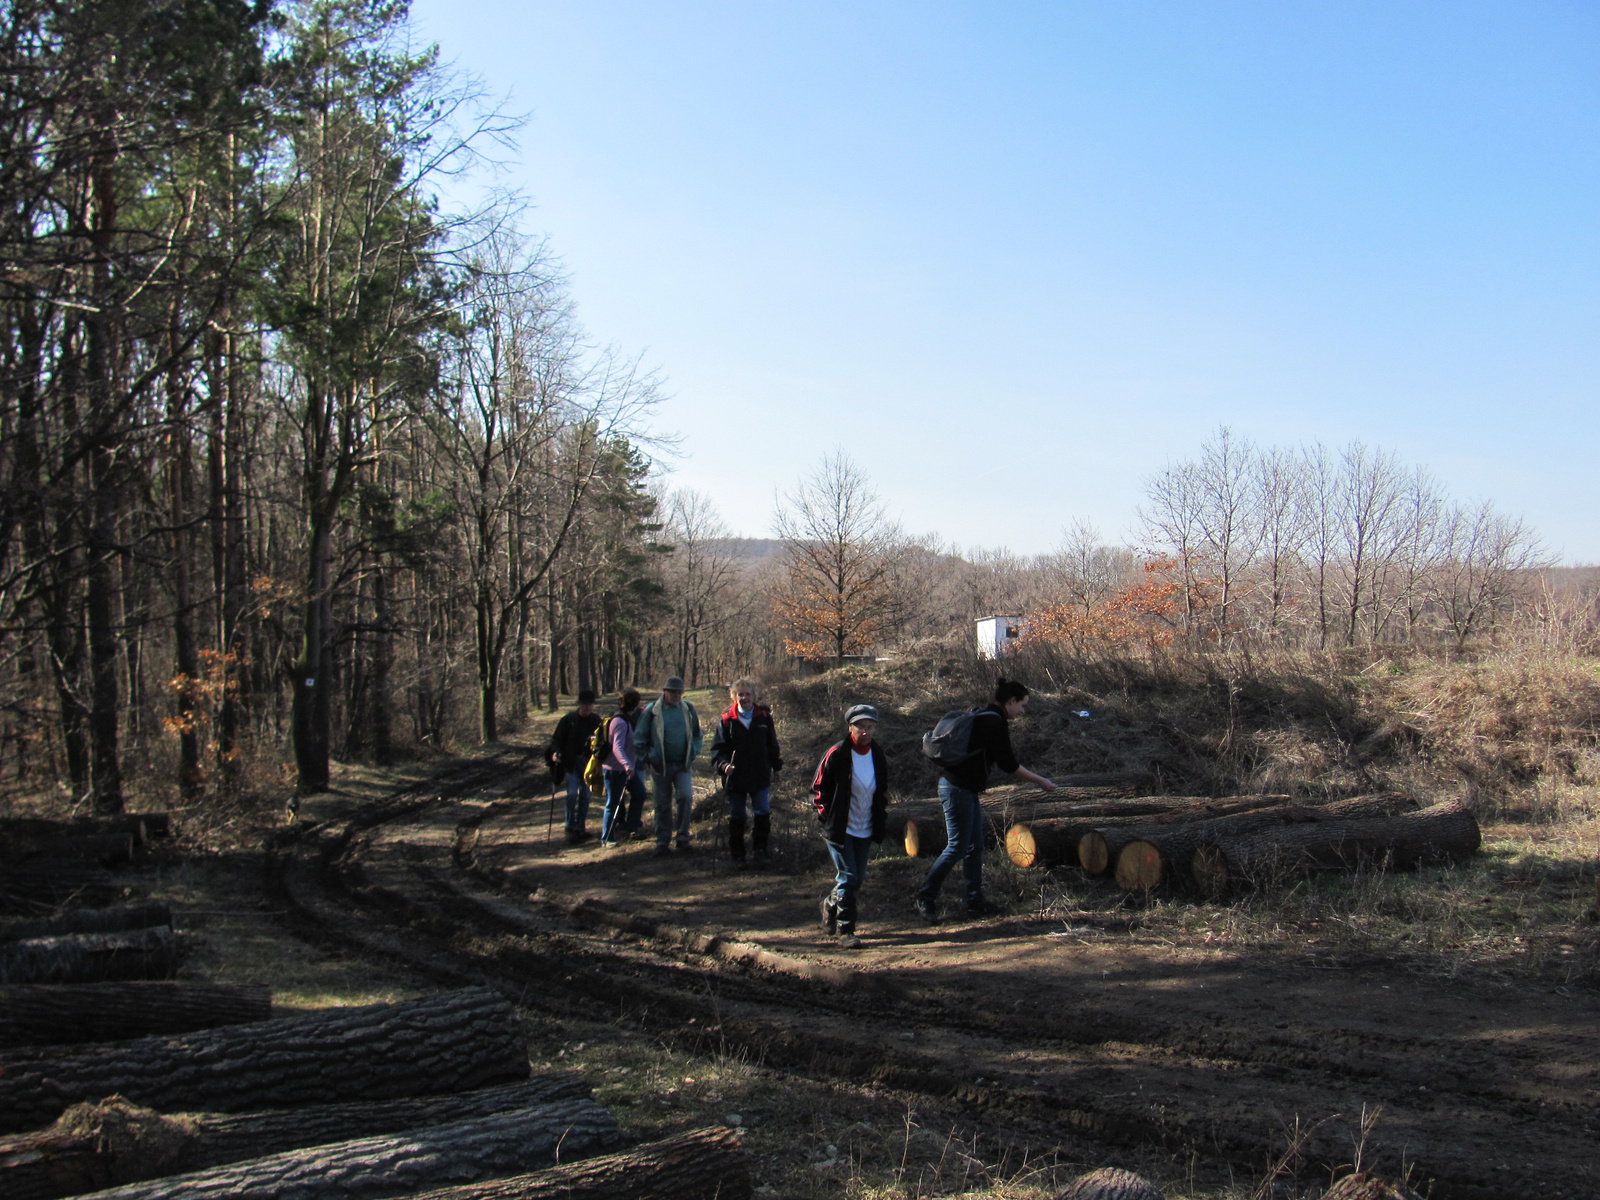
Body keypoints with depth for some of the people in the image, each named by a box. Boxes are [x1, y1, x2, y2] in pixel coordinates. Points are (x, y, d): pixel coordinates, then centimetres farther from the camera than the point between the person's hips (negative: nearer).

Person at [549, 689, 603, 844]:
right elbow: (556, 738, 3)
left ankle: (580, 828, 17)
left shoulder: (597, 720, 5)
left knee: (586, 795, 5)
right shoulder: (569, 719, 0)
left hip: (589, 763, 2)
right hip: (571, 762, -2)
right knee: (572, 793, -13)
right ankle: (570, 828, -6)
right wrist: (556, 752, -15)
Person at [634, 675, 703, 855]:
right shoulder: (652, 710, -5)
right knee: (662, 804, 6)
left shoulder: (688, 709, 3)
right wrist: (647, 757, -2)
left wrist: (693, 752, 4)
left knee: (686, 797, -16)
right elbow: (640, 736, 2)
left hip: (683, 764, 1)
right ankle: (662, 840, 18)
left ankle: (683, 836, -2)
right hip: (660, 766, -1)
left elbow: (697, 734, 16)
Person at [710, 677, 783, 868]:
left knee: (763, 814, -3)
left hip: (760, 776, 1)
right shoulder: (727, 720, -2)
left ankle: (759, 851, 13)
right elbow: (718, 747, -4)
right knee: (736, 818, 8)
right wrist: (723, 764, -20)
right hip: (735, 778, -1)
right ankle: (737, 855, 20)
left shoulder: (764, 716, 3)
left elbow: (772, 744, 14)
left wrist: (776, 765, 16)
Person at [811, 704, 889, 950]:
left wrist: (881, 816, 8)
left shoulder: (878, 756, 4)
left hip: (865, 831, 6)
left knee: (858, 880, 11)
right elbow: (818, 788, -5)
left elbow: (882, 790, 19)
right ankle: (845, 931, -1)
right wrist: (827, 816, -10)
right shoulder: (837, 754, -12)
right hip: (840, 829, -5)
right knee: (848, 878, -10)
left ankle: (831, 905, 38)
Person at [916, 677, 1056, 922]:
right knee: (958, 847, -5)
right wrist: (1040, 782, -3)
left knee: (975, 847, 12)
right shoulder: (995, 722, -14)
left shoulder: (982, 717, 16)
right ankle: (926, 898, 2)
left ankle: (976, 901, 17)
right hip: (958, 789, -10)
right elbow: (1008, 764, -13)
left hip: (966, 789, 10)